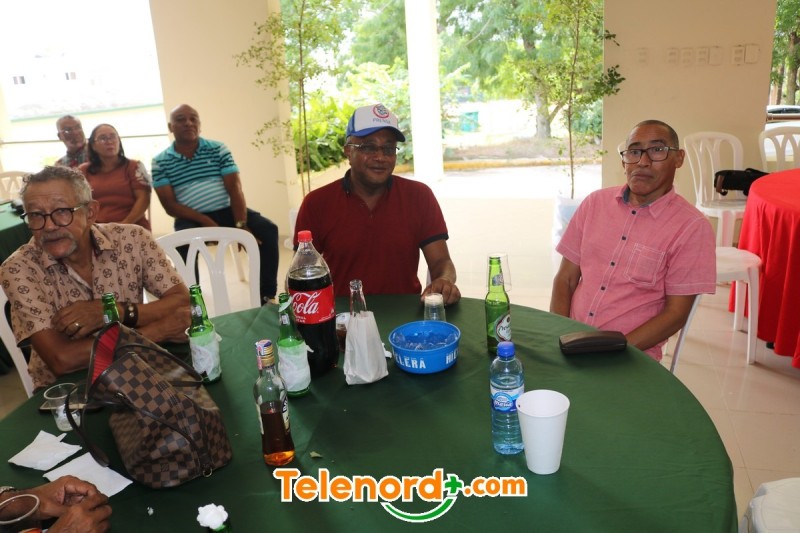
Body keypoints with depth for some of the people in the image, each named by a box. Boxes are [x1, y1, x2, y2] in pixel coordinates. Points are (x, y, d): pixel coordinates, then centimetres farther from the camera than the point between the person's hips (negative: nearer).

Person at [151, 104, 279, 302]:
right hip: (192, 218, -2)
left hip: (226, 211, 2)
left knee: (267, 229, -21)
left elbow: (234, 188, -3)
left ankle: (266, 295, -13)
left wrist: (241, 224, -20)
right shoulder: (160, 162, 1)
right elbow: (170, 205, -5)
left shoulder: (219, 149, 5)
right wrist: (205, 220, -21)